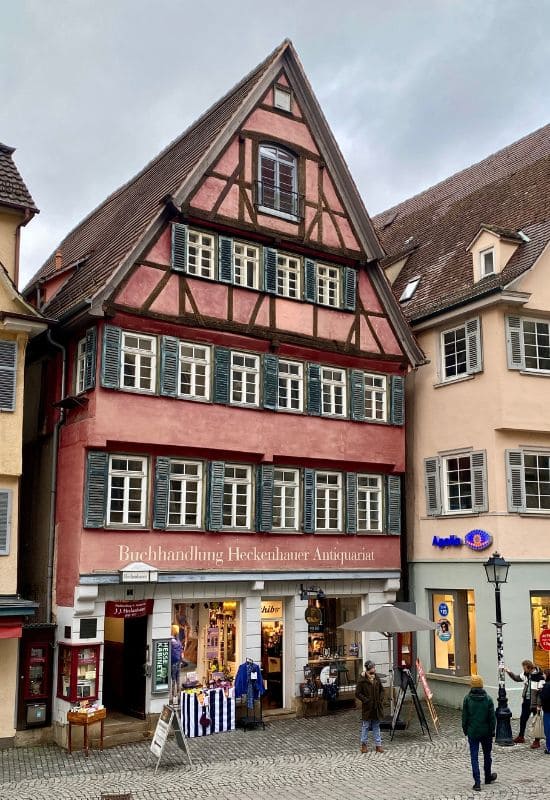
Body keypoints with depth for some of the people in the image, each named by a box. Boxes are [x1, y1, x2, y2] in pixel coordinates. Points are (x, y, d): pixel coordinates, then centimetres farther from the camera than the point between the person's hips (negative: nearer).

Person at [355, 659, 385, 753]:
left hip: (377, 707, 4)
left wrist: (381, 699, 1)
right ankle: (364, 744, 20)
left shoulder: (377, 679, 4)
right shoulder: (362, 680, -12)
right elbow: (357, 693, -11)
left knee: (376, 726, 11)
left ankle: (378, 744, 17)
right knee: (365, 726, 6)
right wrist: (366, 700, -16)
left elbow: (382, 690, 15)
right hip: (367, 708, -4)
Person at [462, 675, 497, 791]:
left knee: (474, 757, 2)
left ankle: (477, 782, -4)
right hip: (486, 732, 1)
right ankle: (488, 777, 36)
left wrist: (465, 730, 8)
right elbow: (492, 717, -5)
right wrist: (492, 731, 5)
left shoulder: (467, 699, -9)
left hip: (472, 732, -1)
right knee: (487, 754, 20)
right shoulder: (488, 699, -8)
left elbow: (465, 717, -4)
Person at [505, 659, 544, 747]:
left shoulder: (540, 676, -21)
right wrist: (509, 672, 9)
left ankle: (537, 741, 18)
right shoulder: (526, 674, 1)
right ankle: (521, 737, 35)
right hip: (526, 700, 8)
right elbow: (517, 678, 20)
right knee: (523, 718, 18)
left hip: (535, 702, -8)